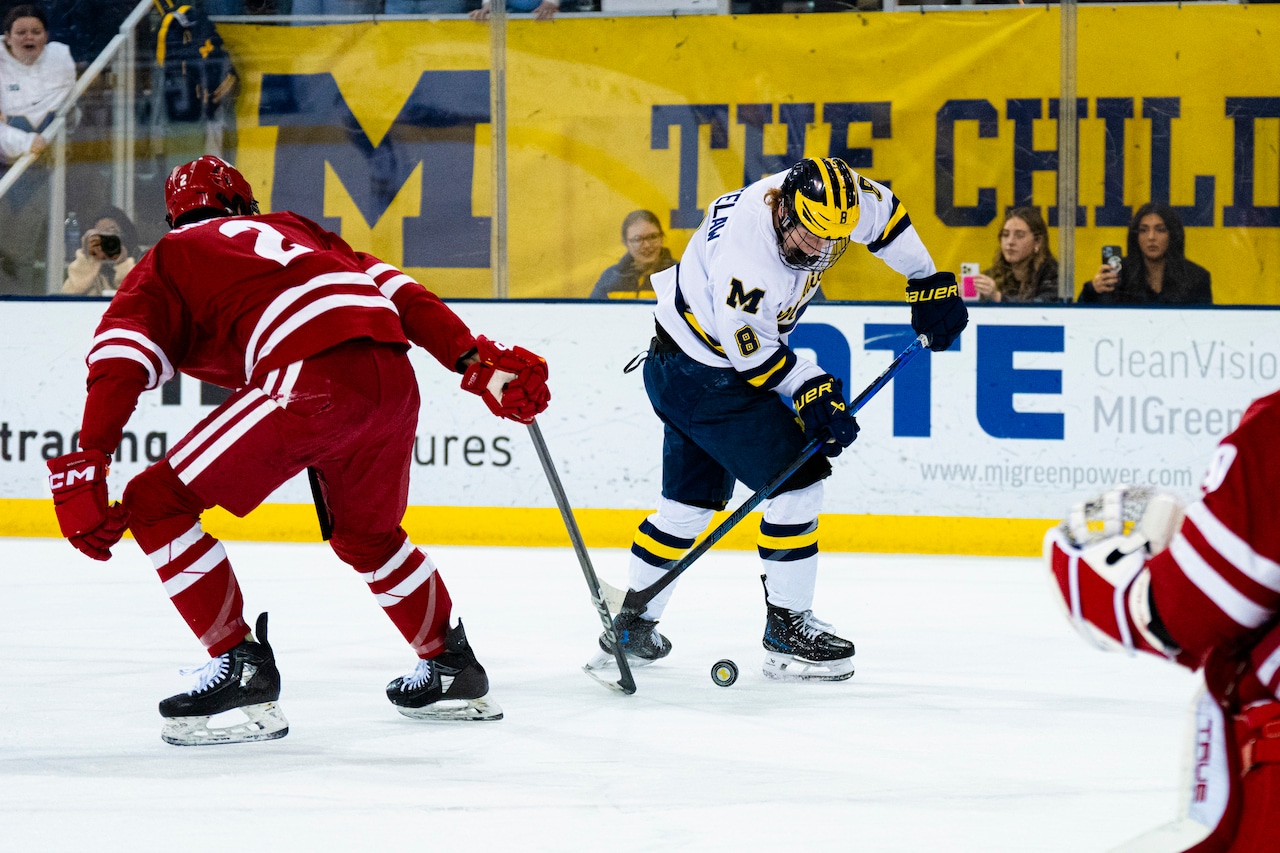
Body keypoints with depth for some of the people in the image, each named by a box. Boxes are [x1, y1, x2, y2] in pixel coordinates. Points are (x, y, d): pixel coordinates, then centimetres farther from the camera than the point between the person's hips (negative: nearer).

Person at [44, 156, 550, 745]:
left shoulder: (165, 262, 21)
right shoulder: (293, 230, 36)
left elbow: (121, 360, 2)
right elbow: (400, 292, 24)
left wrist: (84, 468, -5)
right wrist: (482, 364, 19)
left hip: (314, 378, -7)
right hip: (393, 378, 7)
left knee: (157, 504, 3)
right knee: (365, 535, 32)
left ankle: (241, 669, -2)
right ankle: (452, 669, 40)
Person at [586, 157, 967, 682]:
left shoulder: (834, 201, -13)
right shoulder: (745, 253, -35)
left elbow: (886, 215, 8)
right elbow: (752, 352, -24)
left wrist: (930, 284, 11)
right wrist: (811, 393, -25)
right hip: (705, 375, -9)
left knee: (691, 500, 16)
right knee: (797, 481, -11)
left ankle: (630, 626, 26)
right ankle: (788, 630, -3)